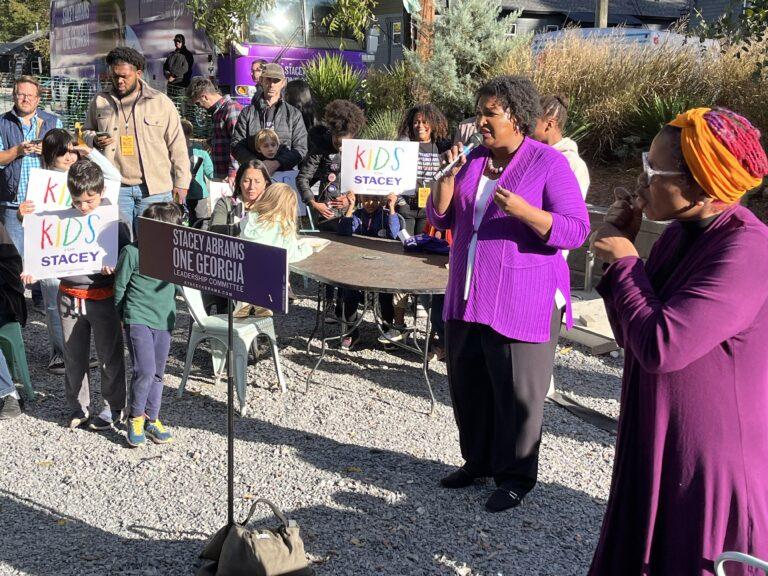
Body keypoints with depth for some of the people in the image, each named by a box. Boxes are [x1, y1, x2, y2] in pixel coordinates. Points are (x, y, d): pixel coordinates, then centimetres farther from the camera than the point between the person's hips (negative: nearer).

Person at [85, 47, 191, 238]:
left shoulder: (162, 102, 4)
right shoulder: (99, 102, 10)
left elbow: (177, 145, 5)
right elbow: (87, 133, 24)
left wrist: (181, 182, 1)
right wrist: (95, 141, -1)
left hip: (155, 188, -2)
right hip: (115, 187, 2)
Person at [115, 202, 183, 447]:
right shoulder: (132, 252, -10)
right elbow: (120, 286, 1)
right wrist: (122, 316, 7)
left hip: (164, 321, 5)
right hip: (138, 319, -5)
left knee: (157, 372, 12)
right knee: (145, 370, -13)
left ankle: (151, 419, 27)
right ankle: (135, 417, 8)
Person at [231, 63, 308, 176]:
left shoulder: (293, 114, 12)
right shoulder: (247, 112, 13)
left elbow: (300, 149, 5)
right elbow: (236, 145, 8)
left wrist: (276, 163, -12)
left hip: (284, 173, 0)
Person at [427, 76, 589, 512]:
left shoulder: (549, 163, -9)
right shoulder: (472, 158, 9)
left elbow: (576, 231, -15)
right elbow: (441, 219, 10)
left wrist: (522, 210, -28)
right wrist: (448, 176, -6)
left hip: (522, 302, -6)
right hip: (467, 296, 6)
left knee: (517, 392, 2)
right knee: (469, 385, 15)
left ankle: (517, 476, 17)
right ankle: (478, 461, 32)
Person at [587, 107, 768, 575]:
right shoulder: (681, 233, 4)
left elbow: (660, 347, -30)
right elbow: (632, 336, 8)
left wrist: (624, 260, -17)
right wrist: (621, 250, -3)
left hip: (712, 462, -8)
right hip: (656, 449, 8)